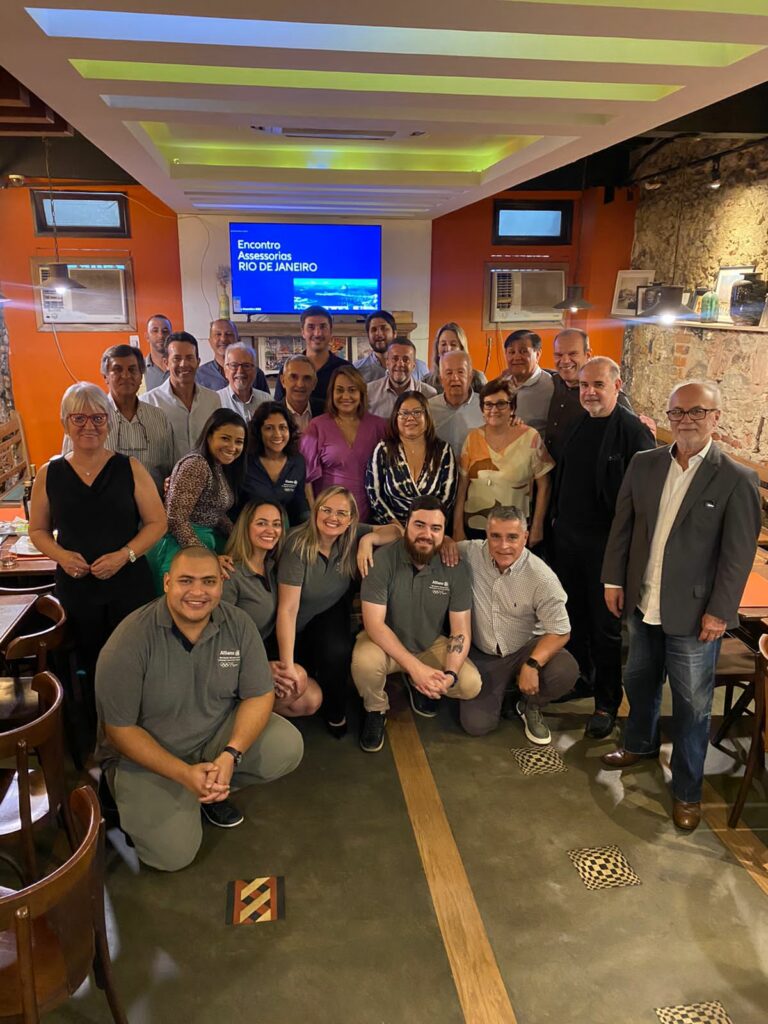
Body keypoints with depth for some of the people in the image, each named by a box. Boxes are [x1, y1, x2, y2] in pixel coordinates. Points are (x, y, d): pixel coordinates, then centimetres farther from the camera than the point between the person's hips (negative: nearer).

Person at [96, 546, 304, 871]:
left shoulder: (238, 624, -12)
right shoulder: (130, 641, -23)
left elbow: (259, 695, -7)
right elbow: (119, 728, -17)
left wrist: (230, 756, -24)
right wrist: (184, 773, -24)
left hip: (217, 734, 4)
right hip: (146, 753, -3)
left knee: (288, 747, -20)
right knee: (172, 854, -19)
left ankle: (214, 787, 7)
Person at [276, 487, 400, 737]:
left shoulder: (352, 536, -13)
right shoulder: (299, 545, -27)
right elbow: (288, 609, -29)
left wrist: (368, 539, -31)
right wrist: (287, 666, -34)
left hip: (331, 612, 3)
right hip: (297, 624, -3)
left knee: (337, 652, -26)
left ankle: (335, 713, 0)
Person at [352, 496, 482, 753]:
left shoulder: (455, 568, -13)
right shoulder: (382, 560, -21)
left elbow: (461, 630, -11)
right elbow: (374, 624, -24)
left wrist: (450, 674, -30)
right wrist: (415, 667, -33)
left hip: (431, 645, 3)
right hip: (386, 643, -2)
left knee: (471, 684, -19)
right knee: (364, 662, -35)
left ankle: (420, 687, 15)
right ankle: (376, 710, 1)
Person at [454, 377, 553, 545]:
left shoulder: (530, 438, -6)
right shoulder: (473, 438, 1)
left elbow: (544, 486, -1)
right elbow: (461, 486, 3)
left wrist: (537, 528, -1)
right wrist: (458, 529, 2)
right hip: (474, 529, 2)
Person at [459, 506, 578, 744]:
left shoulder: (542, 578, -20)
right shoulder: (472, 553, -14)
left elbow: (559, 631, -15)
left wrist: (532, 665, -29)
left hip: (528, 648, -1)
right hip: (483, 656, 1)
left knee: (566, 671, -31)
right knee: (476, 724, -12)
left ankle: (529, 706, 4)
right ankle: (502, 688, 23)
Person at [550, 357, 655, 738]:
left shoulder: (633, 431, -12)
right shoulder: (573, 426, 6)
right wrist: (556, 522, 10)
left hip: (607, 542, -5)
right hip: (566, 537, 6)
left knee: (605, 625, 6)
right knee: (572, 616, 17)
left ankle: (606, 703, 20)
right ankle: (581, 679, 37)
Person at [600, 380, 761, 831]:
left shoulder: (738, 480, -11)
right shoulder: (644, 464, 2)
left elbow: (738, 555, -11)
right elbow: (622, 525, 7)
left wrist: (719, 611, -13)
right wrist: (614, 579, 5)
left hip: (693, 613, -4)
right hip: (642, 605, 5)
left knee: (692, 705, 8)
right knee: (640, 682, 23)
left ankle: (687, 789, 27)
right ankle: (641, 743, 48)